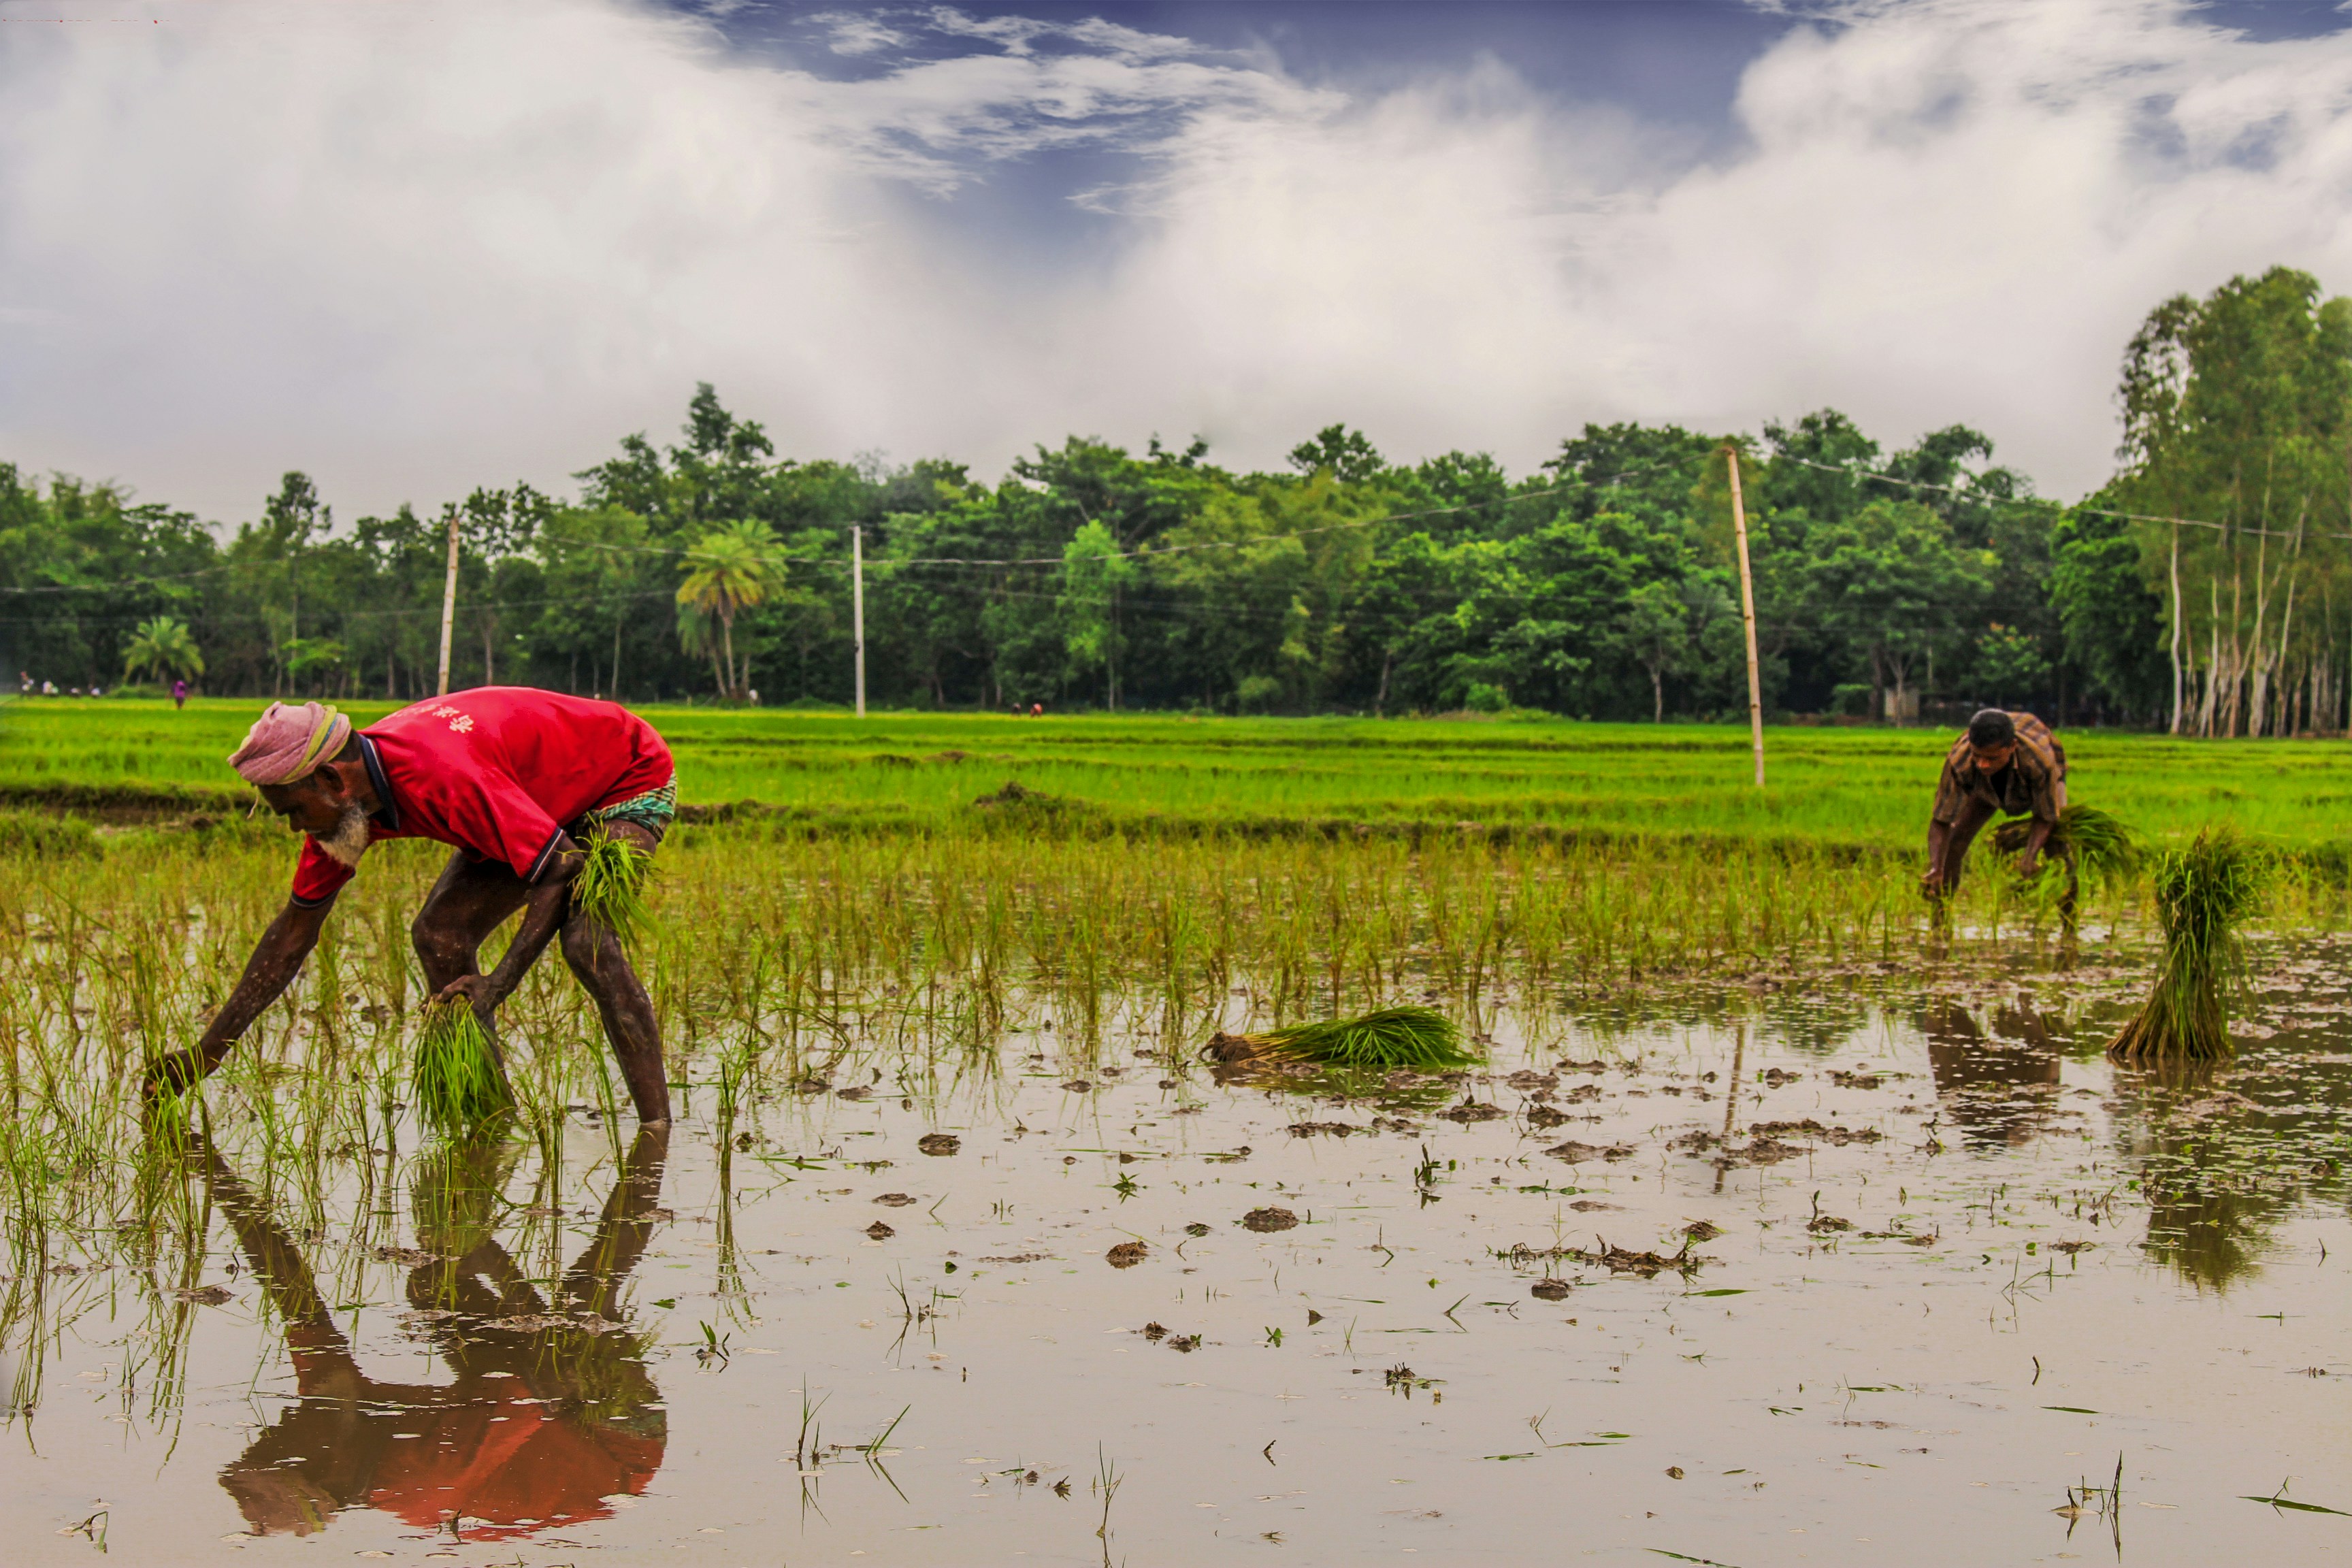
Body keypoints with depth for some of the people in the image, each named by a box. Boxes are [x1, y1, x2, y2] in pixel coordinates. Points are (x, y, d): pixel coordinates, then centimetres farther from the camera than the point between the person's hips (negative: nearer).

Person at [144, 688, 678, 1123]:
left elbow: (560, 871, -36)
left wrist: (497, 984, -39)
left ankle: (658, 1125, -25)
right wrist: (206, 1052, -4)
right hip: (545, 804, 9)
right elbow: (296, 928, -2)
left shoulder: (444, 779, -39)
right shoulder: (342, 802, -12)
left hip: (631, 775, -9)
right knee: (438, 935, -6)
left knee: (585, 940, -31)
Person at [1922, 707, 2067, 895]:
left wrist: (2030, 857, -47)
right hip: (1986, 787, 2)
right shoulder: (1958, 762, -43)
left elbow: (2046, 818, -29)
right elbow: (1941, 821, -34)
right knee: (1956, 839, -12)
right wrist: (1936, 869, -50)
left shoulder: (2041, 762, -46)